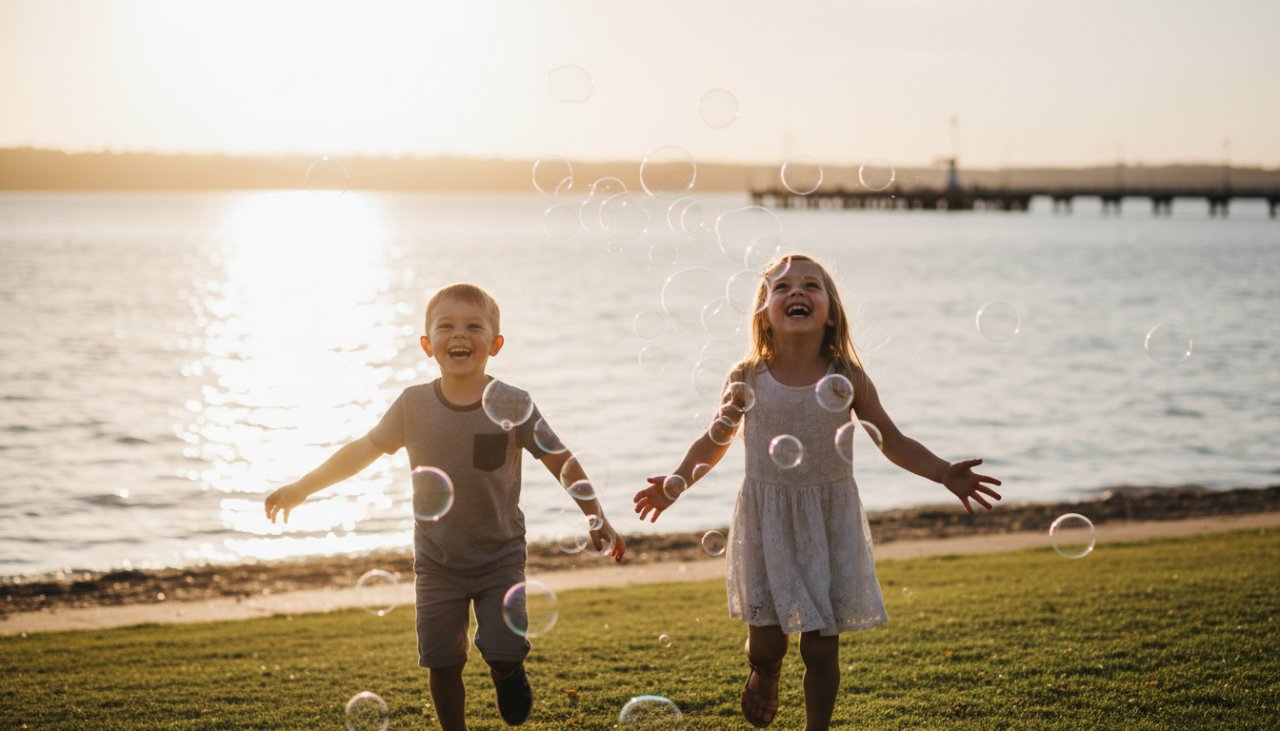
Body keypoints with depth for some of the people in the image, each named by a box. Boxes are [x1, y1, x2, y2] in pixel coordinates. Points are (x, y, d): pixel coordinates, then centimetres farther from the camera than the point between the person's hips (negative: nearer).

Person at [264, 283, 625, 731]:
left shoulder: (512, 405, -12)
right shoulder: (413, 405, -8)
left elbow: (561, 461, -4)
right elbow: (365, 450, 4)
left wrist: (595, 519, -5)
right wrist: (301, 489, 7)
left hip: (500, 559, -1)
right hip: (437, 564, 1)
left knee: (504, 655, -7)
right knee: (443, 664, 4)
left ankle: (508, 674, 29)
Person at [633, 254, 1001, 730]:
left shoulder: (847, 380, -4)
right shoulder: (747, 380, -3)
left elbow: (893, 442, 6)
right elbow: (716, 439, 13)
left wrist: (946, 474, -3)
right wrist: (676, 483, 4)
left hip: (830, 525, 0)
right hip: (768, 524, 0)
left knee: (821, 648, 3)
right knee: (766, 644, 1)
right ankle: (763, 677, 38)